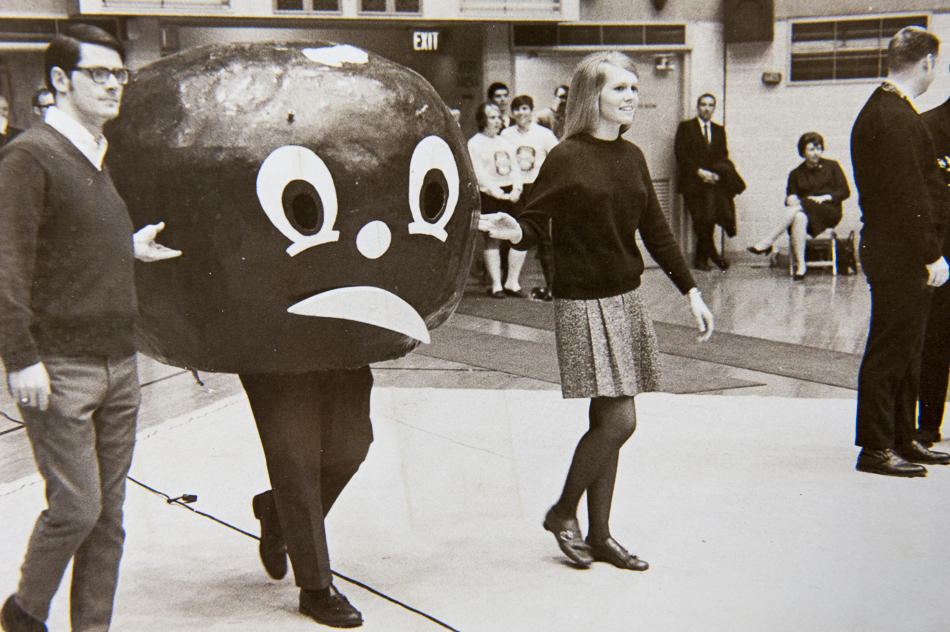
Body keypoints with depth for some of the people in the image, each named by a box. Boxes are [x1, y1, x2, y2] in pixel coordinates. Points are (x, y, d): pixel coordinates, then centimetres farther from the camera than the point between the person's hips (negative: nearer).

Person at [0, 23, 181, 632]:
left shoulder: (99, 156, 14)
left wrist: (130, 246, 12)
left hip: (119, 364, 7)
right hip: (59, 367, -7)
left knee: (109, 514, 9)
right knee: (75, 507, -4)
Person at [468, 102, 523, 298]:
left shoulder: (505, 143, 22)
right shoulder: (474, 144, 1)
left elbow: (515, 168, 17)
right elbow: (479, 174, -8)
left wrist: (516, 189, -1)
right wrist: (498, 193, -14)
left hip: (510, 195, 6)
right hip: (488, 196, -6)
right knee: (492, 239, -7)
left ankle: (512, 282, 6)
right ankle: (495, 285, 0)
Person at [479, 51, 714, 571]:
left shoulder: (632, 157, 9)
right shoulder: (566, 157, -9)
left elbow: (656, 231, 15)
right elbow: (535, 225, -9)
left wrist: (690, 291, 13)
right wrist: (513, 231, -32)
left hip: (625, 299, 6)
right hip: (583, 303, -6)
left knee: (608, 422, 9)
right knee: (618, 420, -9)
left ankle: (599, 535, 20)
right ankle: (562, 512, 13)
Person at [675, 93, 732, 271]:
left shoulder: (719, 130, 18)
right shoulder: (686, 127, 6)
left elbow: (724, 156, 16)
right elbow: (680, 153, -4)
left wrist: (716, 174, -3)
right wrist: (699, 171, -12)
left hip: (711, 182, 2)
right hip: (691, 182, -2)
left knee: (710, 218, -12)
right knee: (699, 219, -11)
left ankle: (701, 258, -2)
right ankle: (714, 255, -1)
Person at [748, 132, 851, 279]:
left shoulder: (832, 166, 13)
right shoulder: (796, 173, 17)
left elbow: (845, 192, 7)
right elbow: (790, 197, 10)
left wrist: (823, 197, -9)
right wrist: (790, 199, -16)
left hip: (829, 212, -2)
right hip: (804, 212, 2)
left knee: (799, 206, -33)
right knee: (799, 218, -38)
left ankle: (768, 242, -40)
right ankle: (800, 265, -45)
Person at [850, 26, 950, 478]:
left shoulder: (877, 110, 16)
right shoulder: (896, 118, -17)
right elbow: (908, 194, -22)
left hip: (891, 251, 10)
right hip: (901, 255, -10)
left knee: (905, 350, 16)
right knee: (890, 351, -3)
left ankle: (903, 440, 26)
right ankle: (875, 449, 6)